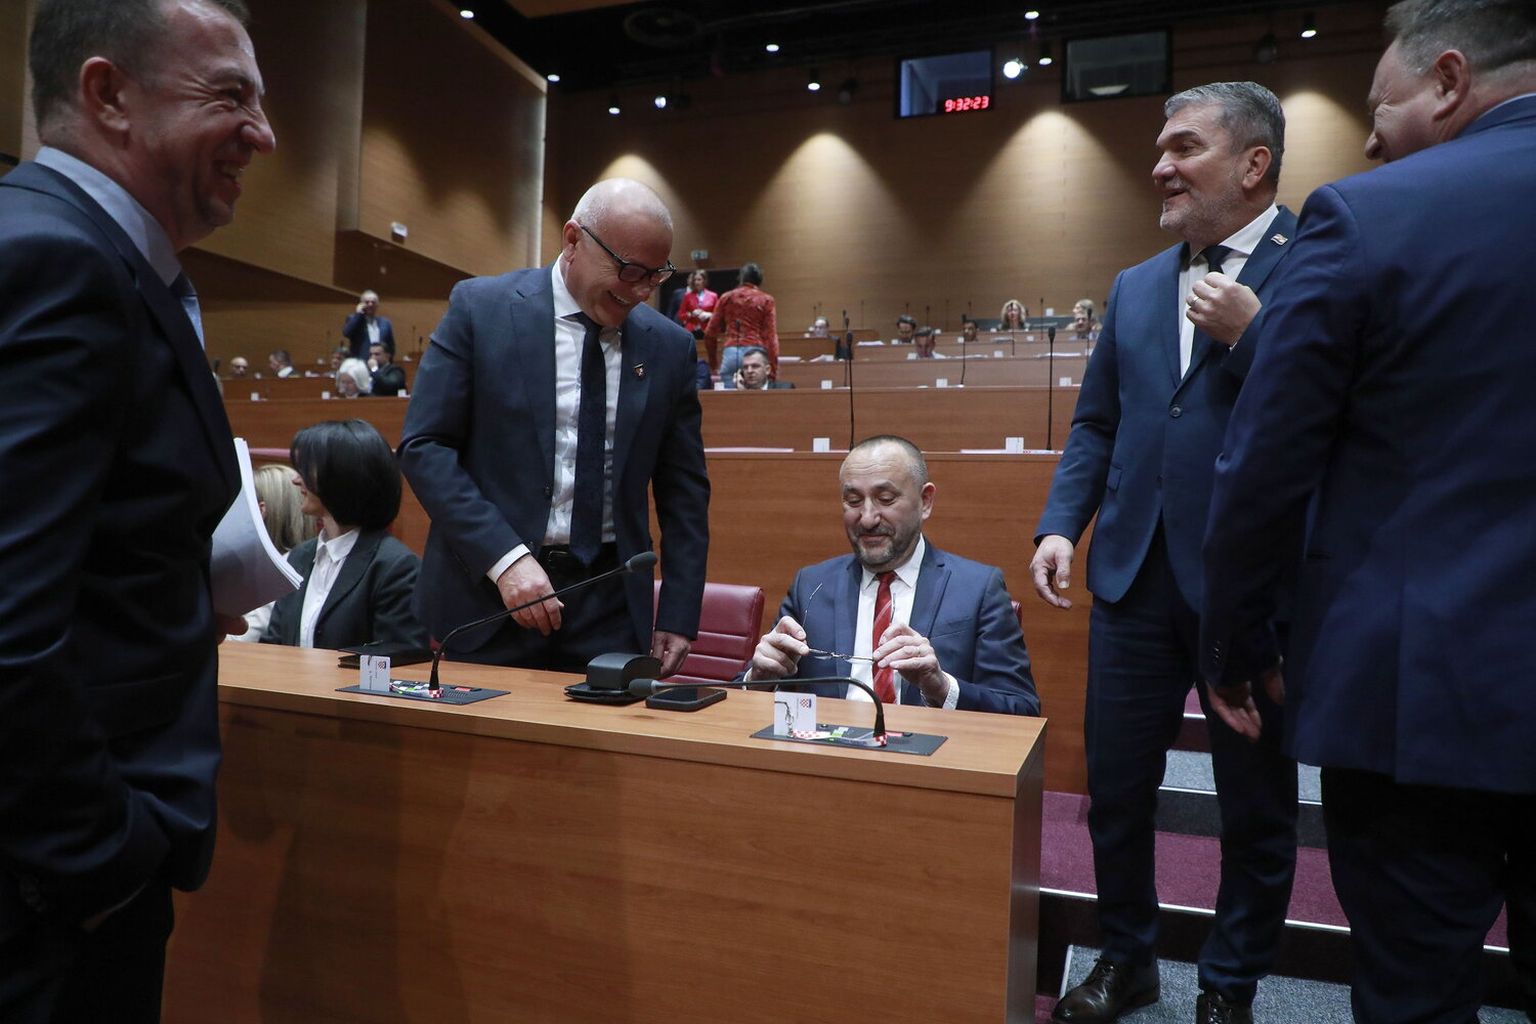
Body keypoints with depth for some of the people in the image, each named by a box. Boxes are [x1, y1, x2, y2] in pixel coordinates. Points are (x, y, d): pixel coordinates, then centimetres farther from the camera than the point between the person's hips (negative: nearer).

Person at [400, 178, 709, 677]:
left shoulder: (669, 345, 3)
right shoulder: (479, 307, -4)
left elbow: (684, 489, 7)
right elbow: (424, 446, -6)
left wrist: (678, 616, 1)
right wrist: (504, 557, -17)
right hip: (486, 592, -1)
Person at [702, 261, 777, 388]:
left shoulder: (726, 298, 13)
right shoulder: (766, 300, 7)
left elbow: (710, 333, 13)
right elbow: (771, 335, 0)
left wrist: (713, 361, 27)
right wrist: (773, 368, 0)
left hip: (730, 354, 2)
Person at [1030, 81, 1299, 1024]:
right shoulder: (1135, 287, 13)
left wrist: (1249, 335, -19)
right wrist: (1061, 524, 3)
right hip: (1138, 579, 5)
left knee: (1257, 807, 13)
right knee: (1116, 789, 13)